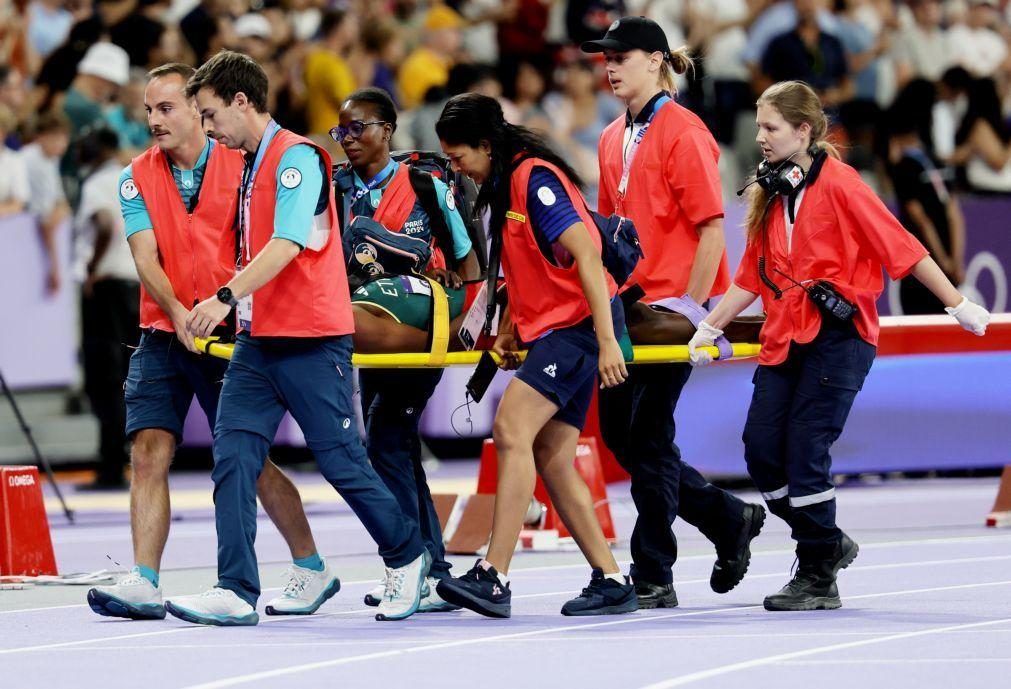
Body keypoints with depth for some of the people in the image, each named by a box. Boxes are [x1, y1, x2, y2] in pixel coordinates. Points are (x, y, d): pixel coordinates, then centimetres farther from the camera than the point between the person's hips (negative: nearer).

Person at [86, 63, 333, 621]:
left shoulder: (239, 167, -3)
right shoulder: (137, 178, 4)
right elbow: (145, 255, -7)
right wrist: (177, 311, -24)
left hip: (229, 337, -3)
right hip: (161, 337, 3)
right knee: (148, 453, -10)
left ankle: (312, 570, 15)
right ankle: (144, 584, -13)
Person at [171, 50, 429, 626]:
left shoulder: (298, 157, -12)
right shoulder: (253, 167, 16)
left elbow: (287, 245, -24)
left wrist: (226, 297, -32)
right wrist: (235, 309, 15)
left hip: (312, 343, -8)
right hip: (258, 341, 8)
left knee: (342, 462, 0)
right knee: (233, 458, -6)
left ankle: (408, 557, 22)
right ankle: (237, 593, -10)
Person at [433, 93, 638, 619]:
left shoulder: (535, 178, -14)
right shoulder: (504, 186, 15)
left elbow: (586, 254, -21)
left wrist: (607, 340, -26)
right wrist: (509, 331, 10)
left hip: (580, 323, -10)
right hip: (553, 328, 10)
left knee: (512, 428, -21)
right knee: (550, 459, 6)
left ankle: (494, 577, -27)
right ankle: (611, 581, 10)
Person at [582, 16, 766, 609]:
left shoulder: (683, 133, -11)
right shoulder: (614, 140, 13)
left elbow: (711, 228, -14)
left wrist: (692, 308, -16)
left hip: (674, 307, -8)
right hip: (629, 304, 8)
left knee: (648, 436, -6)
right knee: (619, 434, 9)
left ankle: (654, 578, 2)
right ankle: (730, 520, 24)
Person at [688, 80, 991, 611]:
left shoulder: (837, 183, -7)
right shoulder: (771, 194, 14)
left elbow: (900, 247, -7)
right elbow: (752, 277, 19)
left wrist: (957, 305, -6)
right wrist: (708, 329, 14)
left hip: (837, 335, -7)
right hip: (785, 339, 7)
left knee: (805, 453, -9)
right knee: (761, 449, -3)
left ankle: (818, 580, 3)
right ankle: (828, 543, 19)